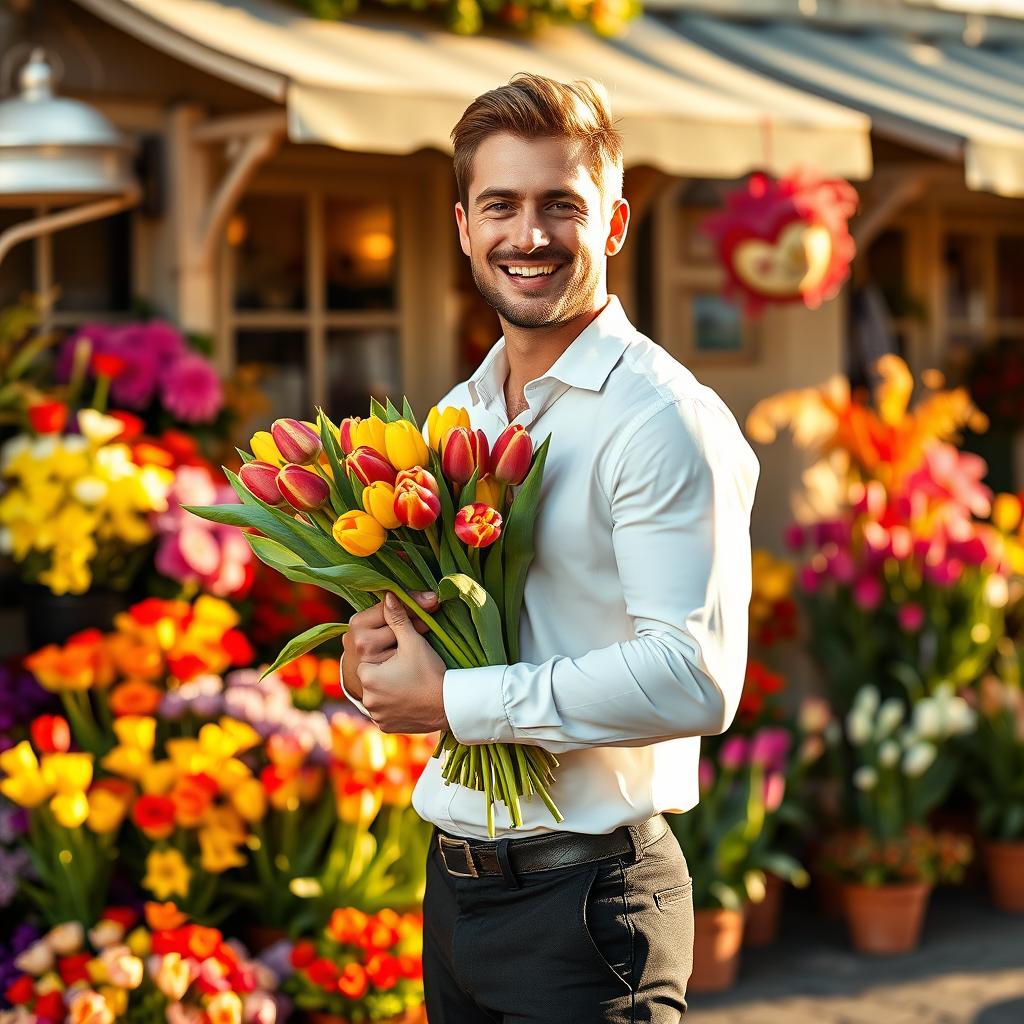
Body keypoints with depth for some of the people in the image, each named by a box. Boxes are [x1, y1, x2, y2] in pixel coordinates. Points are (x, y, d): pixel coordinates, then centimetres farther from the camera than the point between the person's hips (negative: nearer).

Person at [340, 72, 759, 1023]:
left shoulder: (666, 419, -14)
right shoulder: (455, 415, 11)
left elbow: (694, 681, -23)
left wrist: (450, 700, -19)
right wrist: (371, 657, -3)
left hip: (585, 903, -7)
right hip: (451, 884, 7)